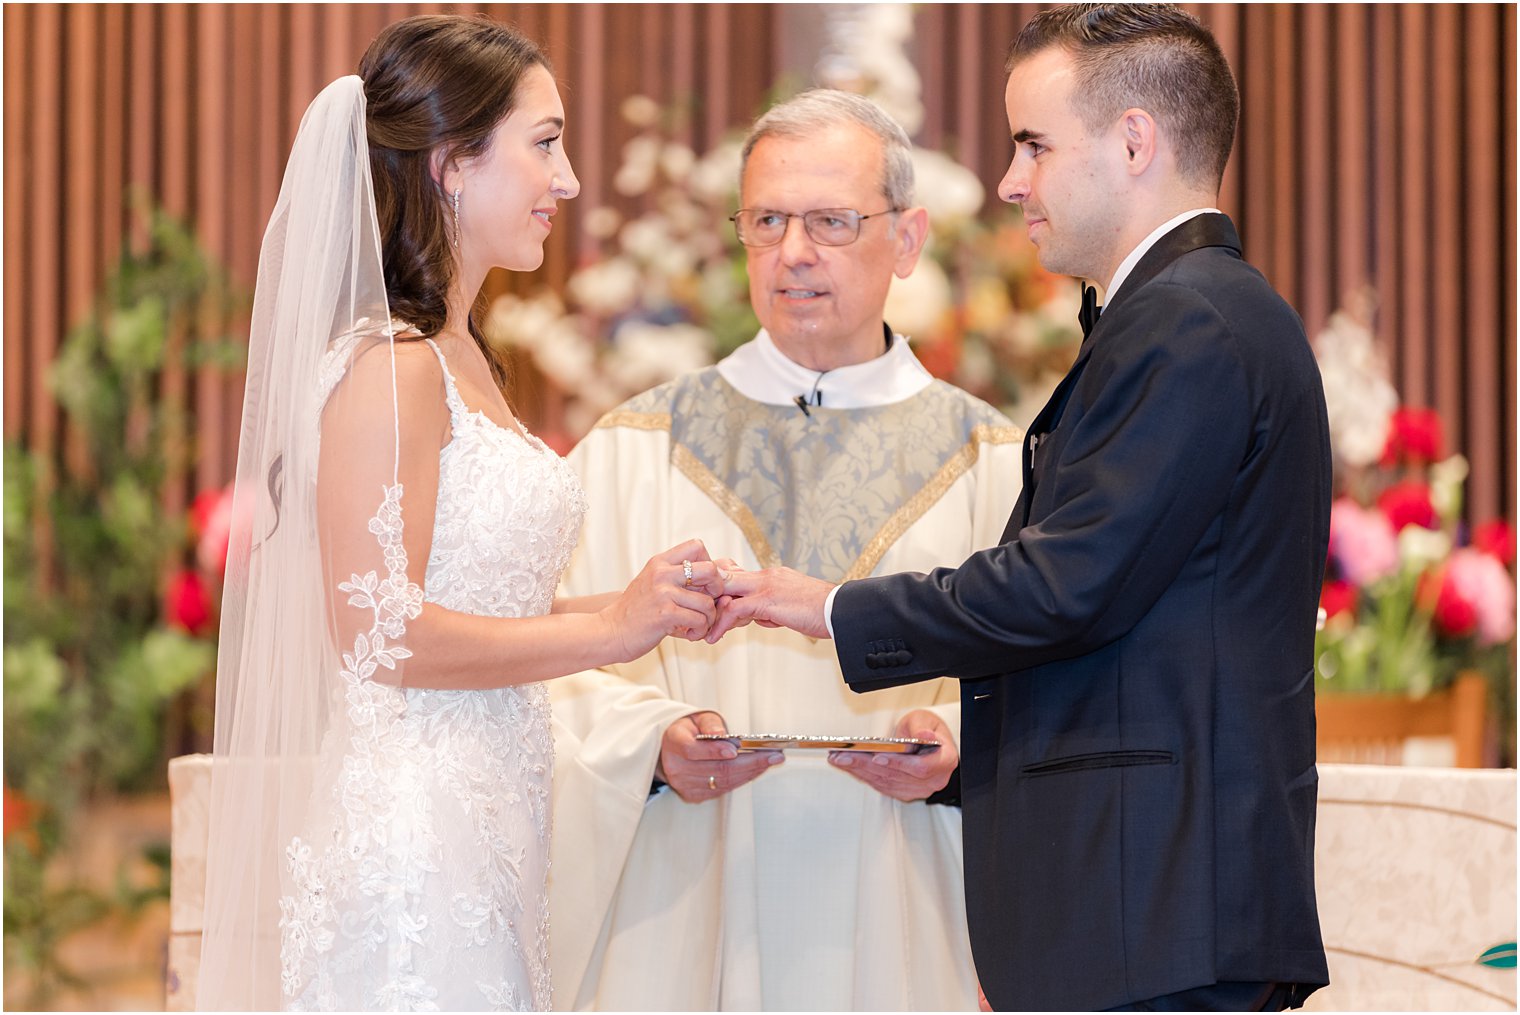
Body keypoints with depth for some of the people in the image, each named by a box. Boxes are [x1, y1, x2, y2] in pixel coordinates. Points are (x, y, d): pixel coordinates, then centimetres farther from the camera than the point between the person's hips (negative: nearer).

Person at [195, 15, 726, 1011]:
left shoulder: (459, 361, 14)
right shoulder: (390, 368, -14)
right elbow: (379, 633, -19)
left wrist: (644, 605, 7)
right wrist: (608, 629, -13)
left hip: (487, 832, 9)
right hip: (413, 841, -9)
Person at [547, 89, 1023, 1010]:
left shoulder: (994, 466, 8)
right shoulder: (635, 452, 8)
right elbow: (569, 681, 2)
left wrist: (958, 750, -16)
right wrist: (657, 745, -16)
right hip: (687, 928, 0)